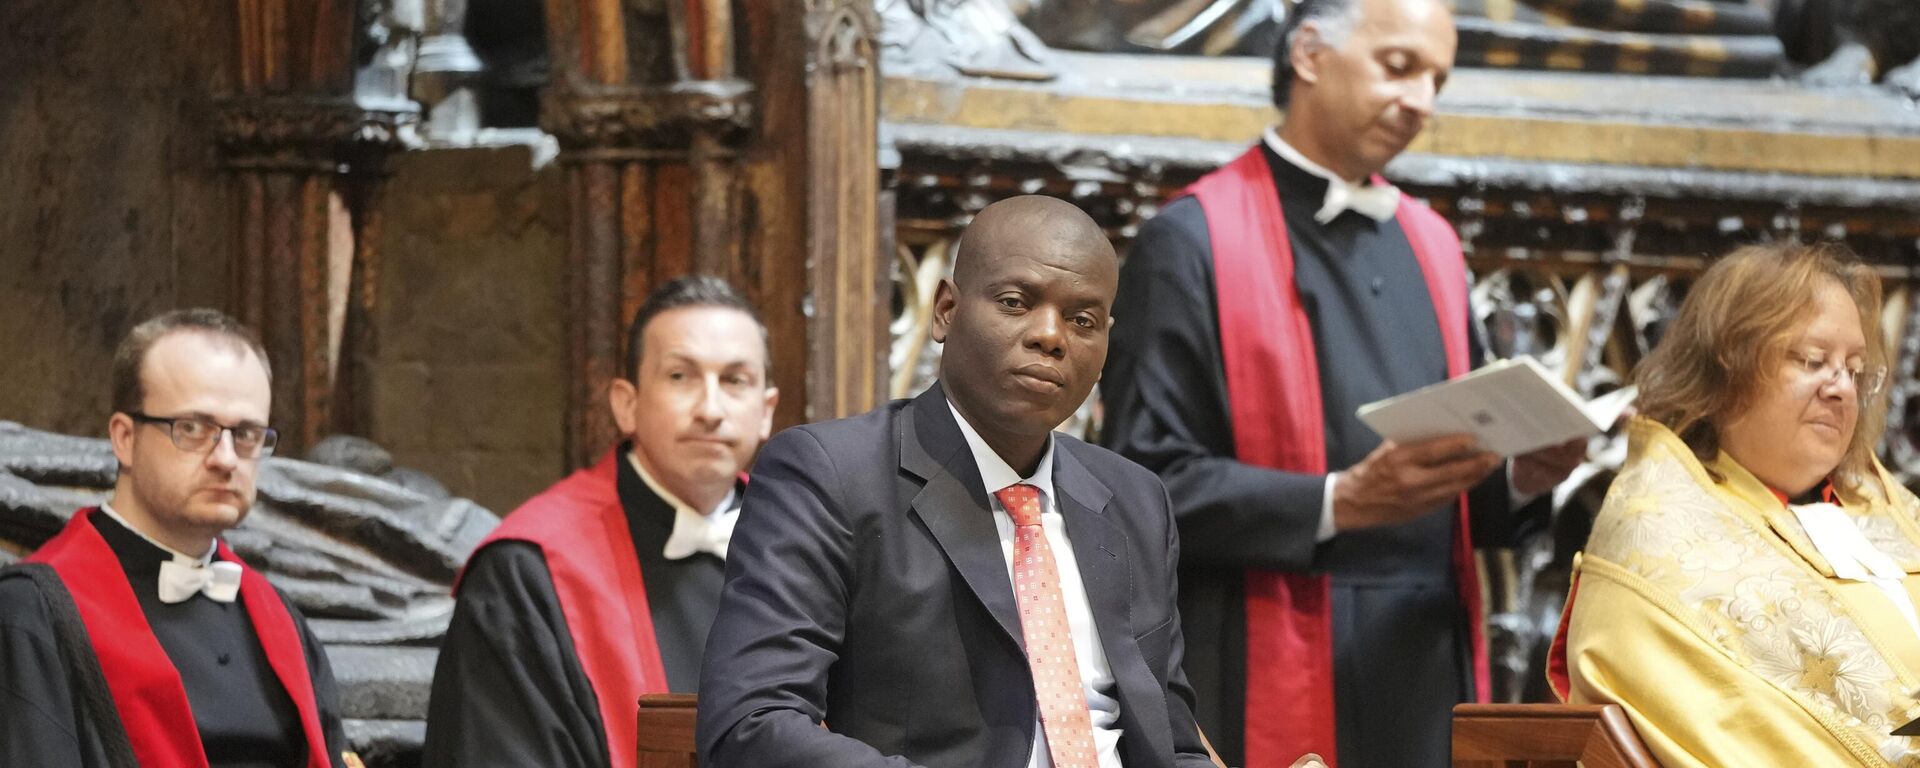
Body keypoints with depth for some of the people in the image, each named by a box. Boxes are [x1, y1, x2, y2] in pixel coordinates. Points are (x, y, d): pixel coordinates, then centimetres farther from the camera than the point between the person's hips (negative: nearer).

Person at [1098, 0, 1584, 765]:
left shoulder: (1430, 245, 16)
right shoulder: (1194, 241, -5)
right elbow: (1146, 482, -13)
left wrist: (1520, 476, -2)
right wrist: (1339, 501, -21)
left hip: (1428, 678, 6)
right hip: (1274, 688, -6)